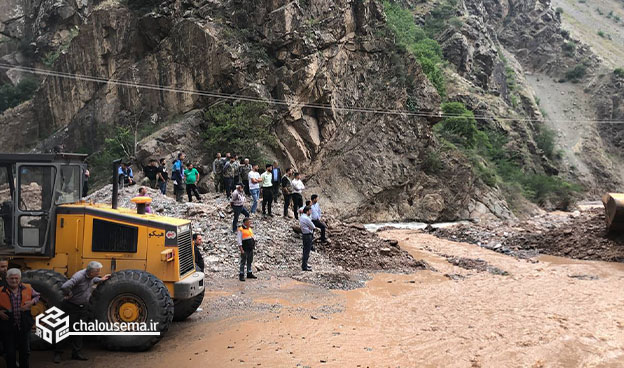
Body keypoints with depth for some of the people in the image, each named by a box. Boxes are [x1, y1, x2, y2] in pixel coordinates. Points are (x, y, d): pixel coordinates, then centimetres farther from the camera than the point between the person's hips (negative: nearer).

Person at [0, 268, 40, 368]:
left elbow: (37, 296, 13)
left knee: (25, 351, 15)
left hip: (24, 326, 2)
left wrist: (32, 302, -6)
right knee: (10, 353, 8)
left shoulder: (27, 288, -2)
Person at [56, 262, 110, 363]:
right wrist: (69, 295, -23)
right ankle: (58, 353, 18)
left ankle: (76, 353, 21)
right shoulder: (79, 276, -30)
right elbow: (64, 287, -39)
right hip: (71, 307, -7)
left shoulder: (91, 276, -5)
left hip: (83, 308, 7)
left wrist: (101, 279, 8)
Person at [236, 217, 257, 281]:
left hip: (250, 248, 8)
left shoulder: (249, 229, 14)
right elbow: (239, 240, -13)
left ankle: (249, 274, 21)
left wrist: (253, 245, 18)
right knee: (243, 262, -4)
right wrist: (241, 249, -18)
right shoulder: (241, 230, -11)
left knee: (250, 261, 13)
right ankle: (241, 275, 0)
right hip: (245, 249, -8)